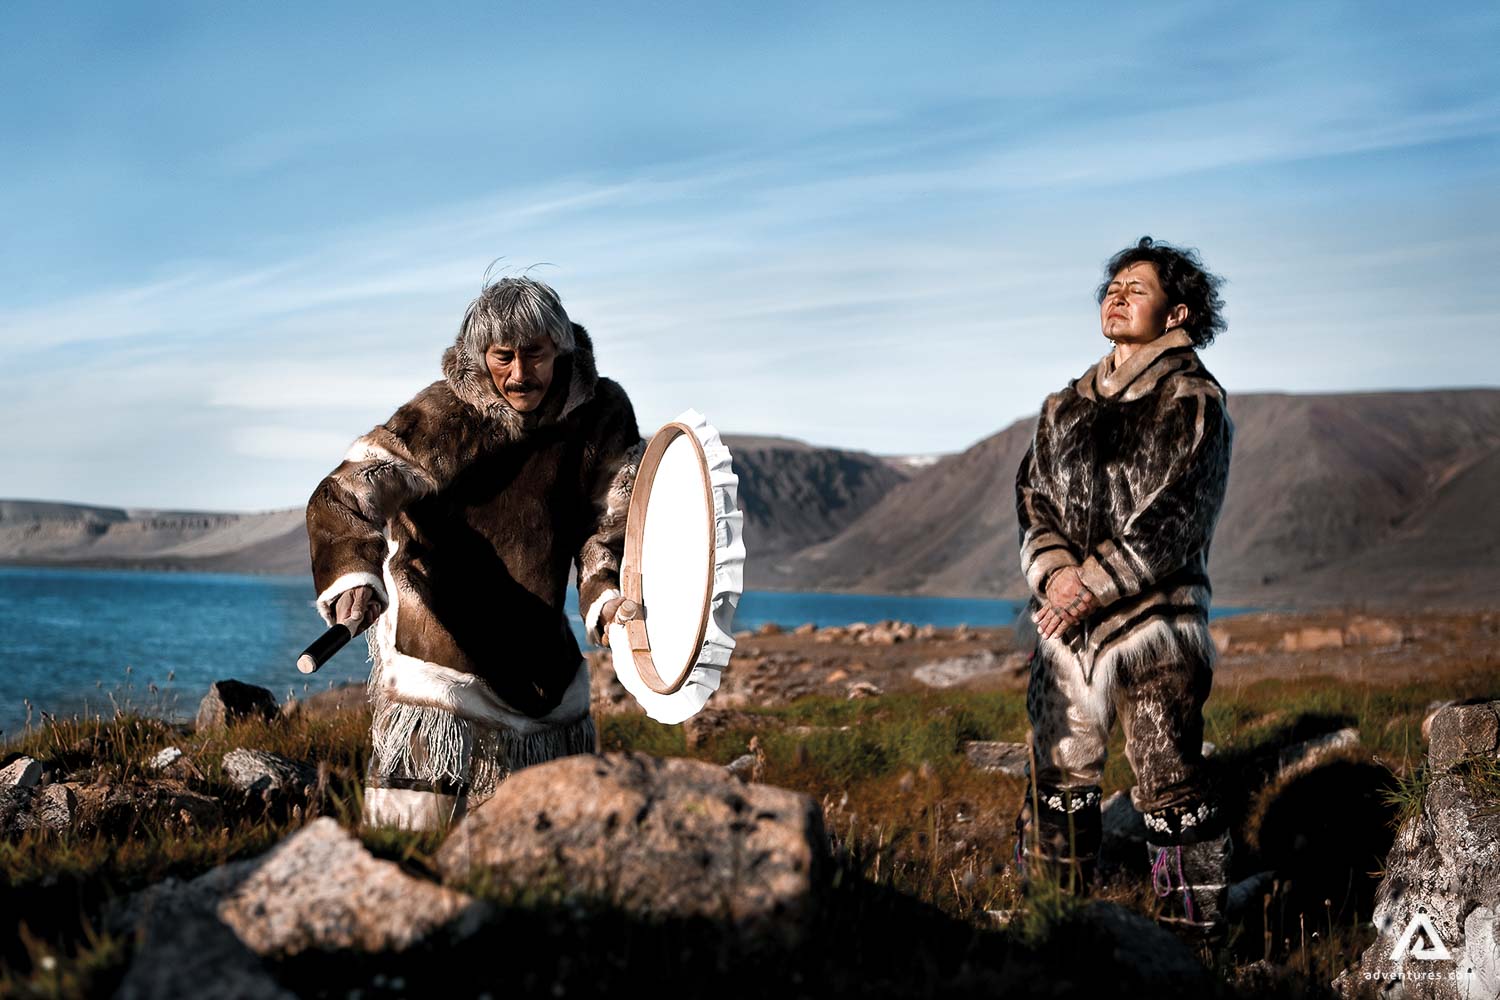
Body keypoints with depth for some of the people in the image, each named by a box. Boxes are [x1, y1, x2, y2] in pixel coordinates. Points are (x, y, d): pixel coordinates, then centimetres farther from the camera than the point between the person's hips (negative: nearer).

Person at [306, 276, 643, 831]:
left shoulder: (602, 413, -6)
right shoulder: (441, 416, -17)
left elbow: (612, 517, -3)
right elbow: (344, 496, -26)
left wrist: (607, 592, -25)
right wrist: (354, 576, -47)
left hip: (542, 658, 4)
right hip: (438, 654, -4)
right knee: (413, 840, -8)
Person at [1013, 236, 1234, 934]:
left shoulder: (1192, 400, -2)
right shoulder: (1066, 406, 17)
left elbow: (1170, 520, -10)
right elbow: (1033, 498, 11)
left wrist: (1093, 586, -15)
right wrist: (1057, 570, -9)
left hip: (1152, 616, -5)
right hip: (1065, 617, 6)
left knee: (1169, 781, -4)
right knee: (1058, 775, 10)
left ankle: (1193, 927, 6)